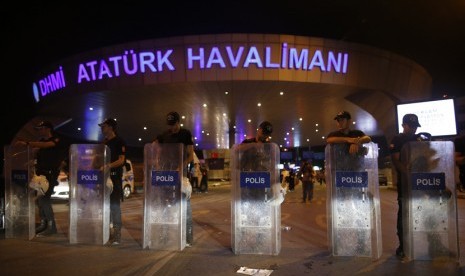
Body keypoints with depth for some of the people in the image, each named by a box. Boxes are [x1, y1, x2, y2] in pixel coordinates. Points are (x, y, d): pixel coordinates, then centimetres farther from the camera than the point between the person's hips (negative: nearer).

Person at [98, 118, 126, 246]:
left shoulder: (119, 141, -5)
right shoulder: (104, 142, 18)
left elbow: (121, 160, -14)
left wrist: (109, 166, -29)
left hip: (115, 176, -7)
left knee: (114, 205, -7)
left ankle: (117, 235, -3)